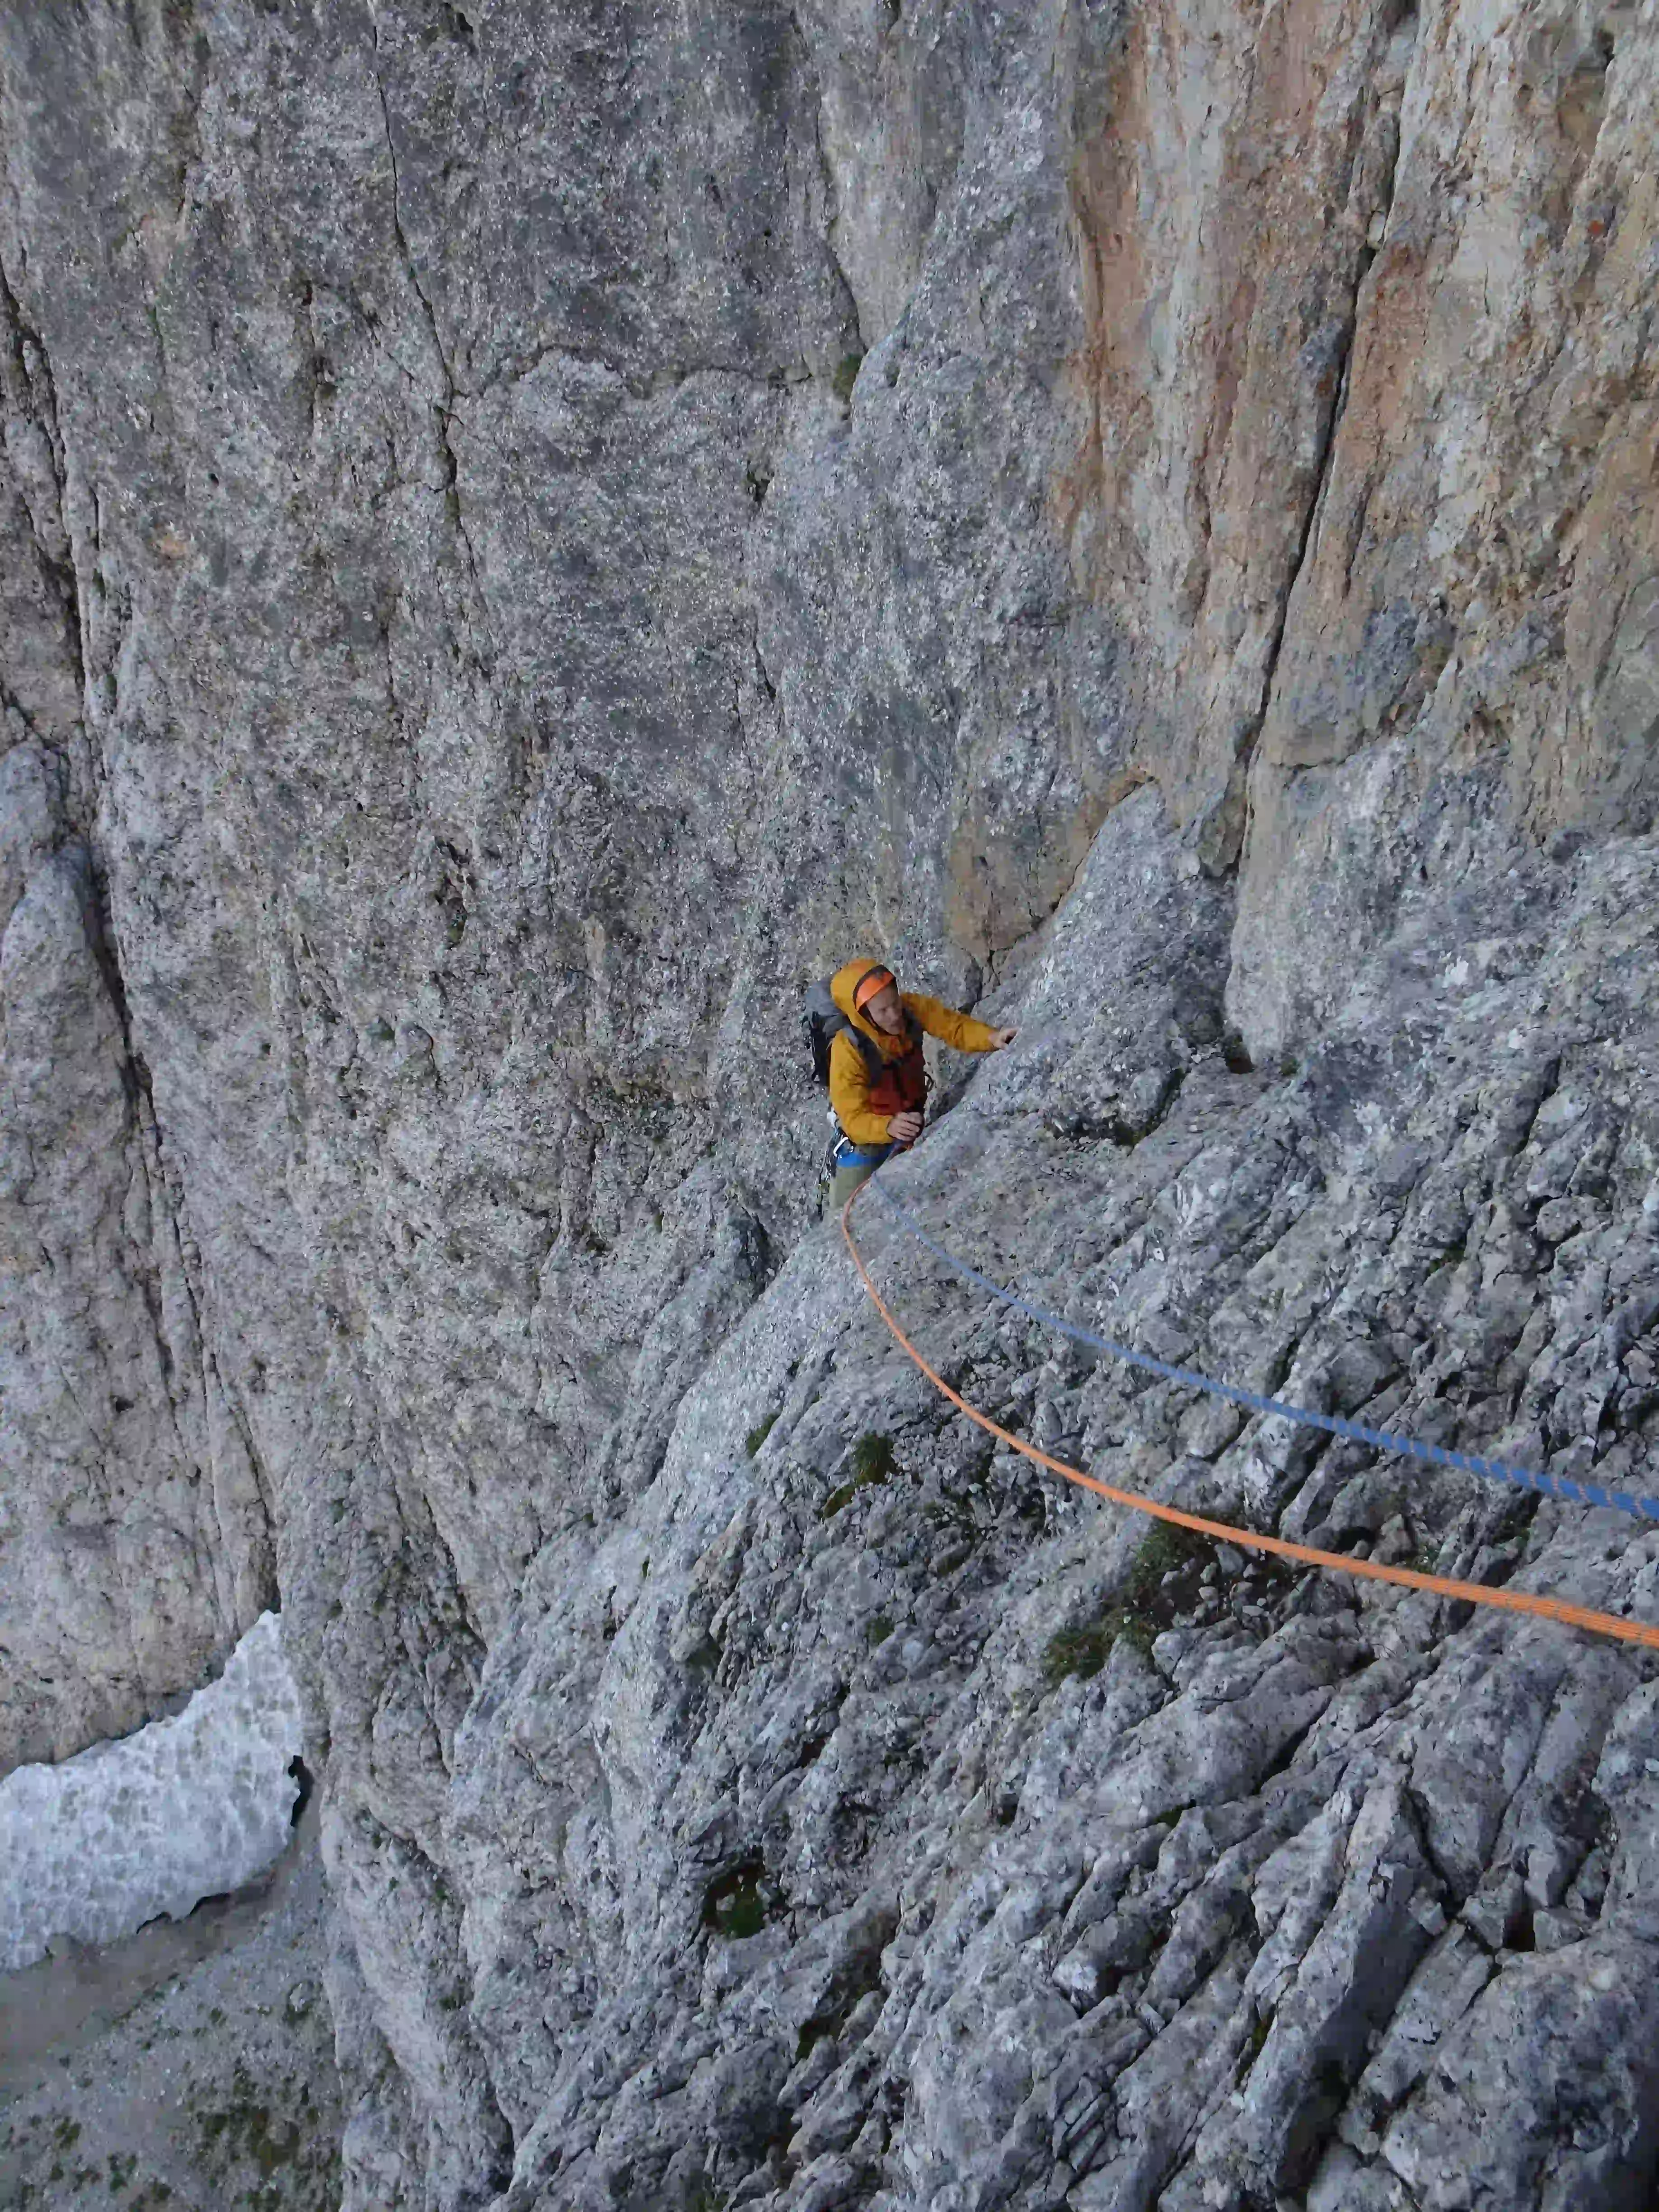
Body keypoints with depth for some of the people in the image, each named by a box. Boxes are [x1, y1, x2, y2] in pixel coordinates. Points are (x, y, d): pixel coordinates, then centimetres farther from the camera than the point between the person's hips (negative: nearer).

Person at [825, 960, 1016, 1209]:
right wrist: (889, 1127, -56)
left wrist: (992, 1038, -44)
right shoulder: (848, 1050, -35)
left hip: (909, 1123, 4)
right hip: (864, 1138, -4)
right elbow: (854, 1118, -37)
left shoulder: (911, 1008, -23)